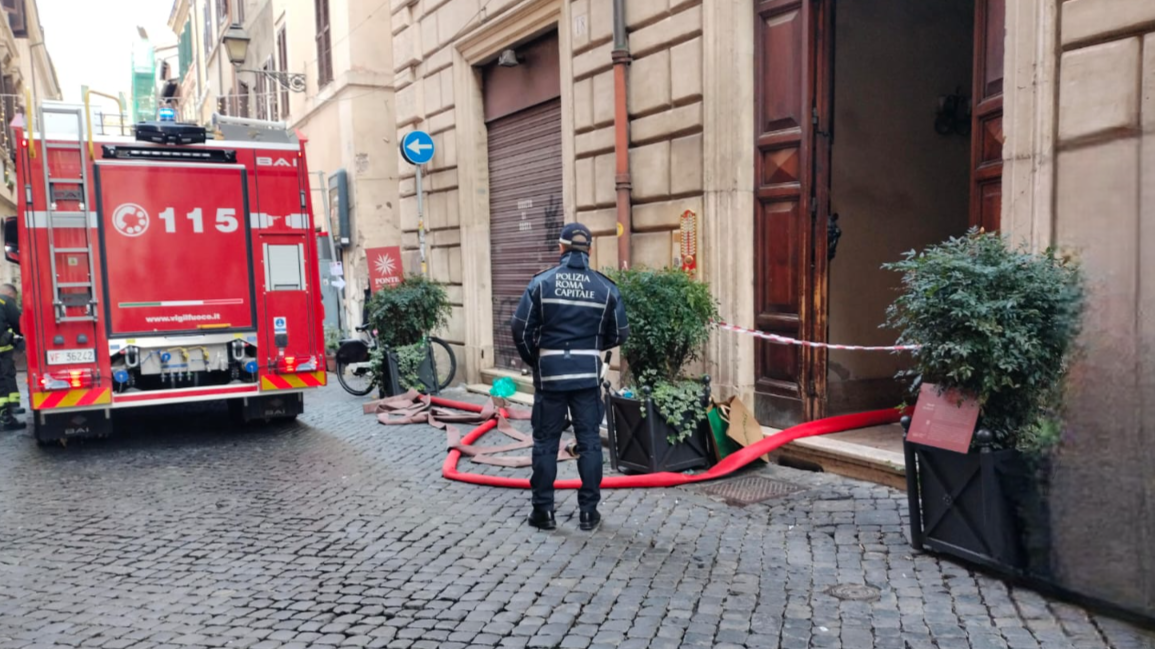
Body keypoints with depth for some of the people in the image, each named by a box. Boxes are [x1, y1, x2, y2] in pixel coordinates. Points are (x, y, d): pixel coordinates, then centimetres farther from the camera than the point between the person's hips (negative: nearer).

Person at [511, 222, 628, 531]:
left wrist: (534, 361, 10)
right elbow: (619, 334, 3)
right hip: (587, 374, 1)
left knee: (546, 442, 8)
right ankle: (589, 510, 15)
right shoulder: (605, 287, -1)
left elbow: (521, 329, -6)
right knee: (589, 441, 9)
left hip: (550, 373, -1)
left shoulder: (542, 282, -6)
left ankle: (544, 510, 14)